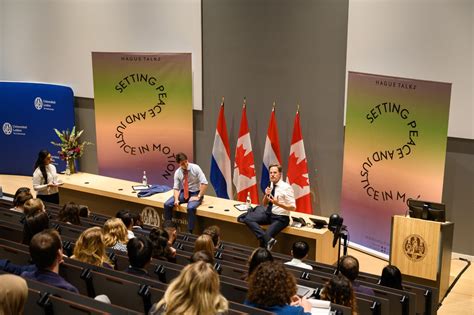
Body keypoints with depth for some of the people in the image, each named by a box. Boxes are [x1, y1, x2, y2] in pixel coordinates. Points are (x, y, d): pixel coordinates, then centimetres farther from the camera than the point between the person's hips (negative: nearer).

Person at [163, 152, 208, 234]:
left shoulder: (195, 168, -17)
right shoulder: (177, 172, -5)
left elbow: (204, 183, -20)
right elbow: (176, 188, -4)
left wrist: (198, 197, -22)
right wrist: (176, 199, -22)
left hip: (195, 193, -4)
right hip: (183, 192, 4)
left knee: (191, 208, -35)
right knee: (167, 204, -15)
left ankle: (189, 232, -23)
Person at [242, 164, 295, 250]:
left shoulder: (286, 187, -12)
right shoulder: (270, 186, 6)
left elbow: (293, 207, -14)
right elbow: (264, 204, 14)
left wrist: (278, 204, -28)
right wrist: (266, 195, -8)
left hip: (280, 218, -7)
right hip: (268, 214, 7)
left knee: (264, 239, -25)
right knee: (247, 218, -16)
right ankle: (268, 239, -28)